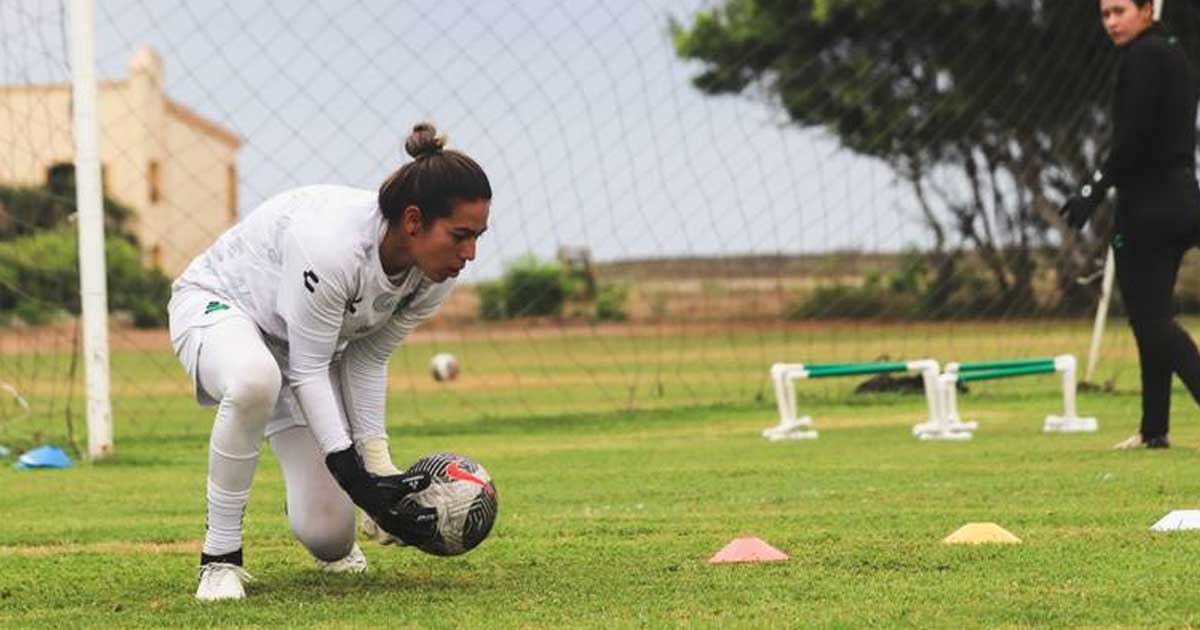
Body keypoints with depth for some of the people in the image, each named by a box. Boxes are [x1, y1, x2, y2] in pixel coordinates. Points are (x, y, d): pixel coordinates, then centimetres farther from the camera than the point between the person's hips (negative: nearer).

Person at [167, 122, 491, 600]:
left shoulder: (434, 277, -18)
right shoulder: (332, 243, -39)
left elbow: (367, 362, -6)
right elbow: (307, 371, -31)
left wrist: (379, 468, -14)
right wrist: (359, 483, -34)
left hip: (308, 341, 6)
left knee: (326, 536, -9)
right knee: (254, 381, -45)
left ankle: (335, 542, 33)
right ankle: (220, 556, -27)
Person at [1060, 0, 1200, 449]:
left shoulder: (1142, 57, -12)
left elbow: (1133, 138, -19)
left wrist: (1095, 191, -15)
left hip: (1148, 201, -10)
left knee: (1151, 319, -9)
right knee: (1151, 317, 15)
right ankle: (1154, 429, 19)